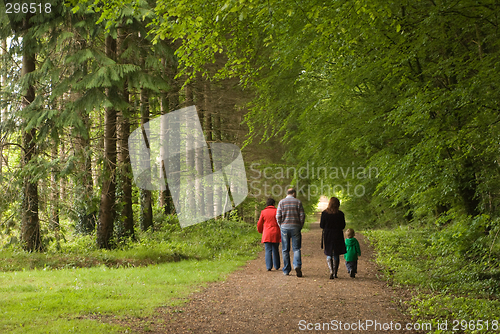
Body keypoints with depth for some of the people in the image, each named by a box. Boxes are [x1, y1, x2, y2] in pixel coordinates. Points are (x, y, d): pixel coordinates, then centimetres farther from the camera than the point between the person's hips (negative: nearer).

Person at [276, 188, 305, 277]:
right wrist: (300, 227, 8)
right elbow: (302, 216, -2)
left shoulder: (281, 202, 3)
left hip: (284, 227, 1)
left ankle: (286, 270, 7)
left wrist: (281, 226, 8)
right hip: (295, 227, -1)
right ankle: (297, 265, -21)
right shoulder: (298, 202, 2)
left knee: (285, 250, 6)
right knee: (296, 248, 2)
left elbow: (278, 216, -3)